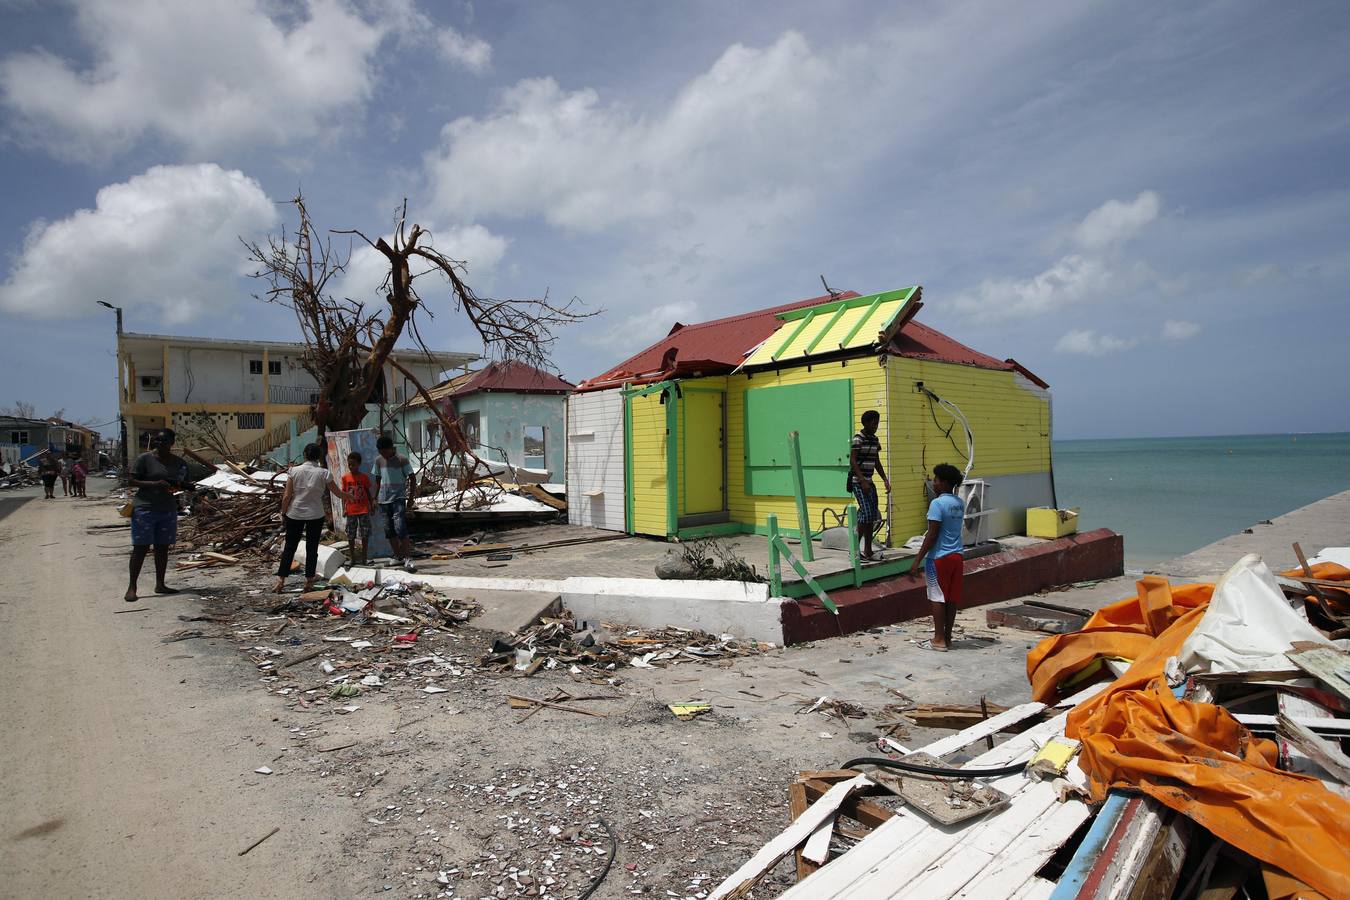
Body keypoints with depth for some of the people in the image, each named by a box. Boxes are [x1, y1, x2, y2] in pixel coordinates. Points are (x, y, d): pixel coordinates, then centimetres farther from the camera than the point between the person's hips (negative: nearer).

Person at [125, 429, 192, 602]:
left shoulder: (179, 463, 8)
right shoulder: (145, 459, -5)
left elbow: (184, 484, 18)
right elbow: (133, 481, -6)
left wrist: (189, 486, -6)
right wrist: (155, 484, -21)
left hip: (168, 510, 5)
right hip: (145, 508, -4)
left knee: (163, 548, 9)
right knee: (141, 547, -4)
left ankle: (160, 584, 18)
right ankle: (132, 587, 1)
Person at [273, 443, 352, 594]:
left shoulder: (295, 471, -6)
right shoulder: (324, 473, -7)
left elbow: (286, 496, -5)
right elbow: (337, 492, 3)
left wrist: (283, 513, 7)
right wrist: (349, 496, 23)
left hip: (294, 514, 1)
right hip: (315, 516, -1)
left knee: (289, 547, 11)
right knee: (312, 548, 8)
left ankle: (280, 580, 10)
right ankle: (309, 581, 12)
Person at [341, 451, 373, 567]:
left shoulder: (364, 477, -1)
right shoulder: (345, 477, 1)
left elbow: (368, 492, 6)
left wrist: (371, 506, 5)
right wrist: (343, 509, -1)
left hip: (363, 510, -1)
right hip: (350, 511, 1)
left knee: (365, 534, 2)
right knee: (350, 536, 5)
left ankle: (363, 557, 11)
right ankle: (353, 558, 15)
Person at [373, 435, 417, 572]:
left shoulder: (402, 460, -6)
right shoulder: (379, 461, 8)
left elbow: (412, 479, -3)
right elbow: (378, 480, 18)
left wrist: (411, 498, -6)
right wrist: (375, 498, 13)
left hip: (398, 499, -6)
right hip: (384, 500, 6)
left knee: (400, 529, -16)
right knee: (389, 531, 8)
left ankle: (408, 559, -15)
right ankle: (399, 557, 19)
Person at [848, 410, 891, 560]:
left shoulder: (875, 440, 13)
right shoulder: (858, 439, -11)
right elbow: (853, 461, -16)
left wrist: (885, 480, 13)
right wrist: (863, 481, -22)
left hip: (869, 481, 8)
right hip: (858, 481, -8)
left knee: (873, 515, 6)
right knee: (866, 513, -14)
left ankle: (867, 551, 12)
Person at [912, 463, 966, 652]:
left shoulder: (937, 503, -15)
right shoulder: (960, 504, 9)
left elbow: (932, 535, -17)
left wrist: (918, 558, -13)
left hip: (939, 557, -7)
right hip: (956, 556, 7)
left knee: (937, 598, 0)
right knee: (952, 598, 10)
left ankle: (939, 640, 3)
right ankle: (947, 637, 16)